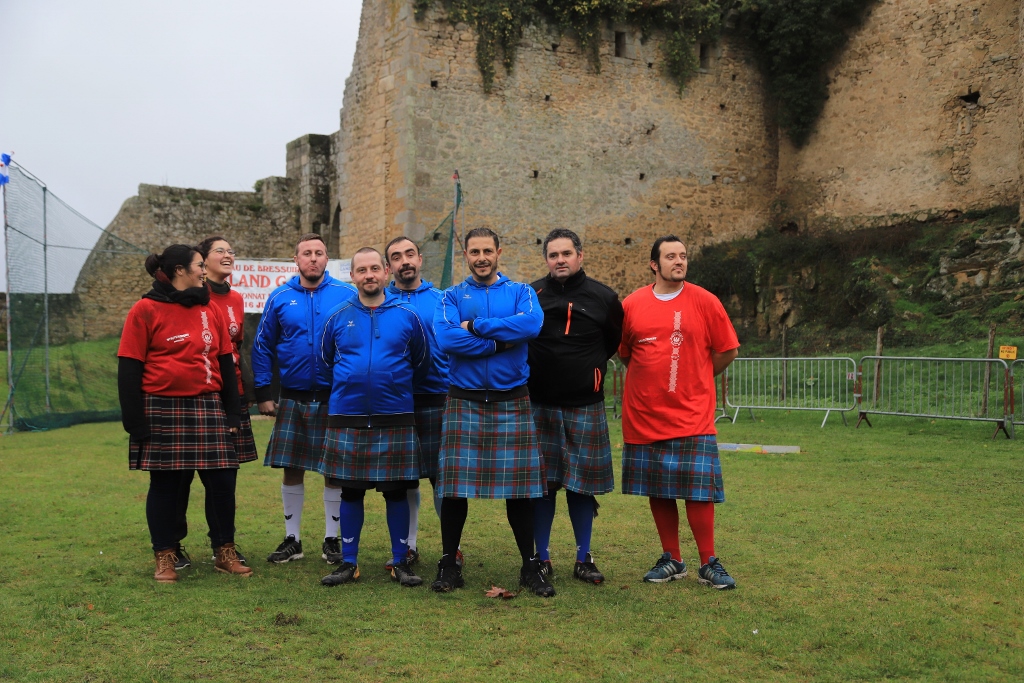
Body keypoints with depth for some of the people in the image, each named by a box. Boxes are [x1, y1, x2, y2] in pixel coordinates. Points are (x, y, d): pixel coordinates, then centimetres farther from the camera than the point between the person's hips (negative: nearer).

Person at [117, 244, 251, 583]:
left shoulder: (210, 310, 10)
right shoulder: (146, 310, -4)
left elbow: (226, 363, 13)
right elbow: (129, 369, -5)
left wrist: (231, 413, 9)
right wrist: (134, 421, -10)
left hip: (208, 409, 4)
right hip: (162, 411, -4)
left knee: (222, 481, 2)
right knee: (164, 484, 5)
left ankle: (225, 553, 16)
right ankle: (165, 558, 17)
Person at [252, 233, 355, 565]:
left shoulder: (347, 296, -3)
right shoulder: (280, 298, 3)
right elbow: (262, 347, 8)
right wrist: (263, 393, 3)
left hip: (335, 398, -2)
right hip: (292, 398, 2)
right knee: (291, 469, 7)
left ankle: (332, 540, 18)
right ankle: (292, 539, 20)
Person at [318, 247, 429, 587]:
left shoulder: (407, 315, 1)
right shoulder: (339, 317, 3)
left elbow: (422, 363, 12)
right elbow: (326, 359, 18)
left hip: (395, 419, -1)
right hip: (347, 419, 1)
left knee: (396, 492, 5)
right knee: (350, 492, 7)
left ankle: (401, 562, 16)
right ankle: (348, 562, 18)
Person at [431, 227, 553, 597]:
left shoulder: (520, 292, 7)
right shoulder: (453, 296, 6)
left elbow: (532, 324, -16)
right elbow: (445, 338, -14)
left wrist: (476, 326, -13)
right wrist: (501, 341, -12)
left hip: (512, 401, 0)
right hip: (464, 400, 0)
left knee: (519, 486, 4)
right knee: (454, 485, 2)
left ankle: (530, 566, 16)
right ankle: (448, 564, 15)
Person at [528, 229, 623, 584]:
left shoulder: (603, 298, 3)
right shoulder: (531, 295, 1)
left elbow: (616, 342, 17)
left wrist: (590, 368, 11)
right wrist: (535, 371, 5)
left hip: (586, 407, 0)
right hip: (539, 405, 0)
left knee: (582, 486, 6)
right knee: (541, 484, 3)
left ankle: (584, 559, 17)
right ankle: (541, 558, 14)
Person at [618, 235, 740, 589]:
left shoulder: (704, 302, -2)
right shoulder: (632, 305, 3)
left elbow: (728, 350, 4)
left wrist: (695, 380, 9)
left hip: (692, 417, -2)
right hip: (644, 415, 3)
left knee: (697, 491, -3)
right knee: (658, 492, 9)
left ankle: (709, 564, 9)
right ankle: (671, 560, 22)